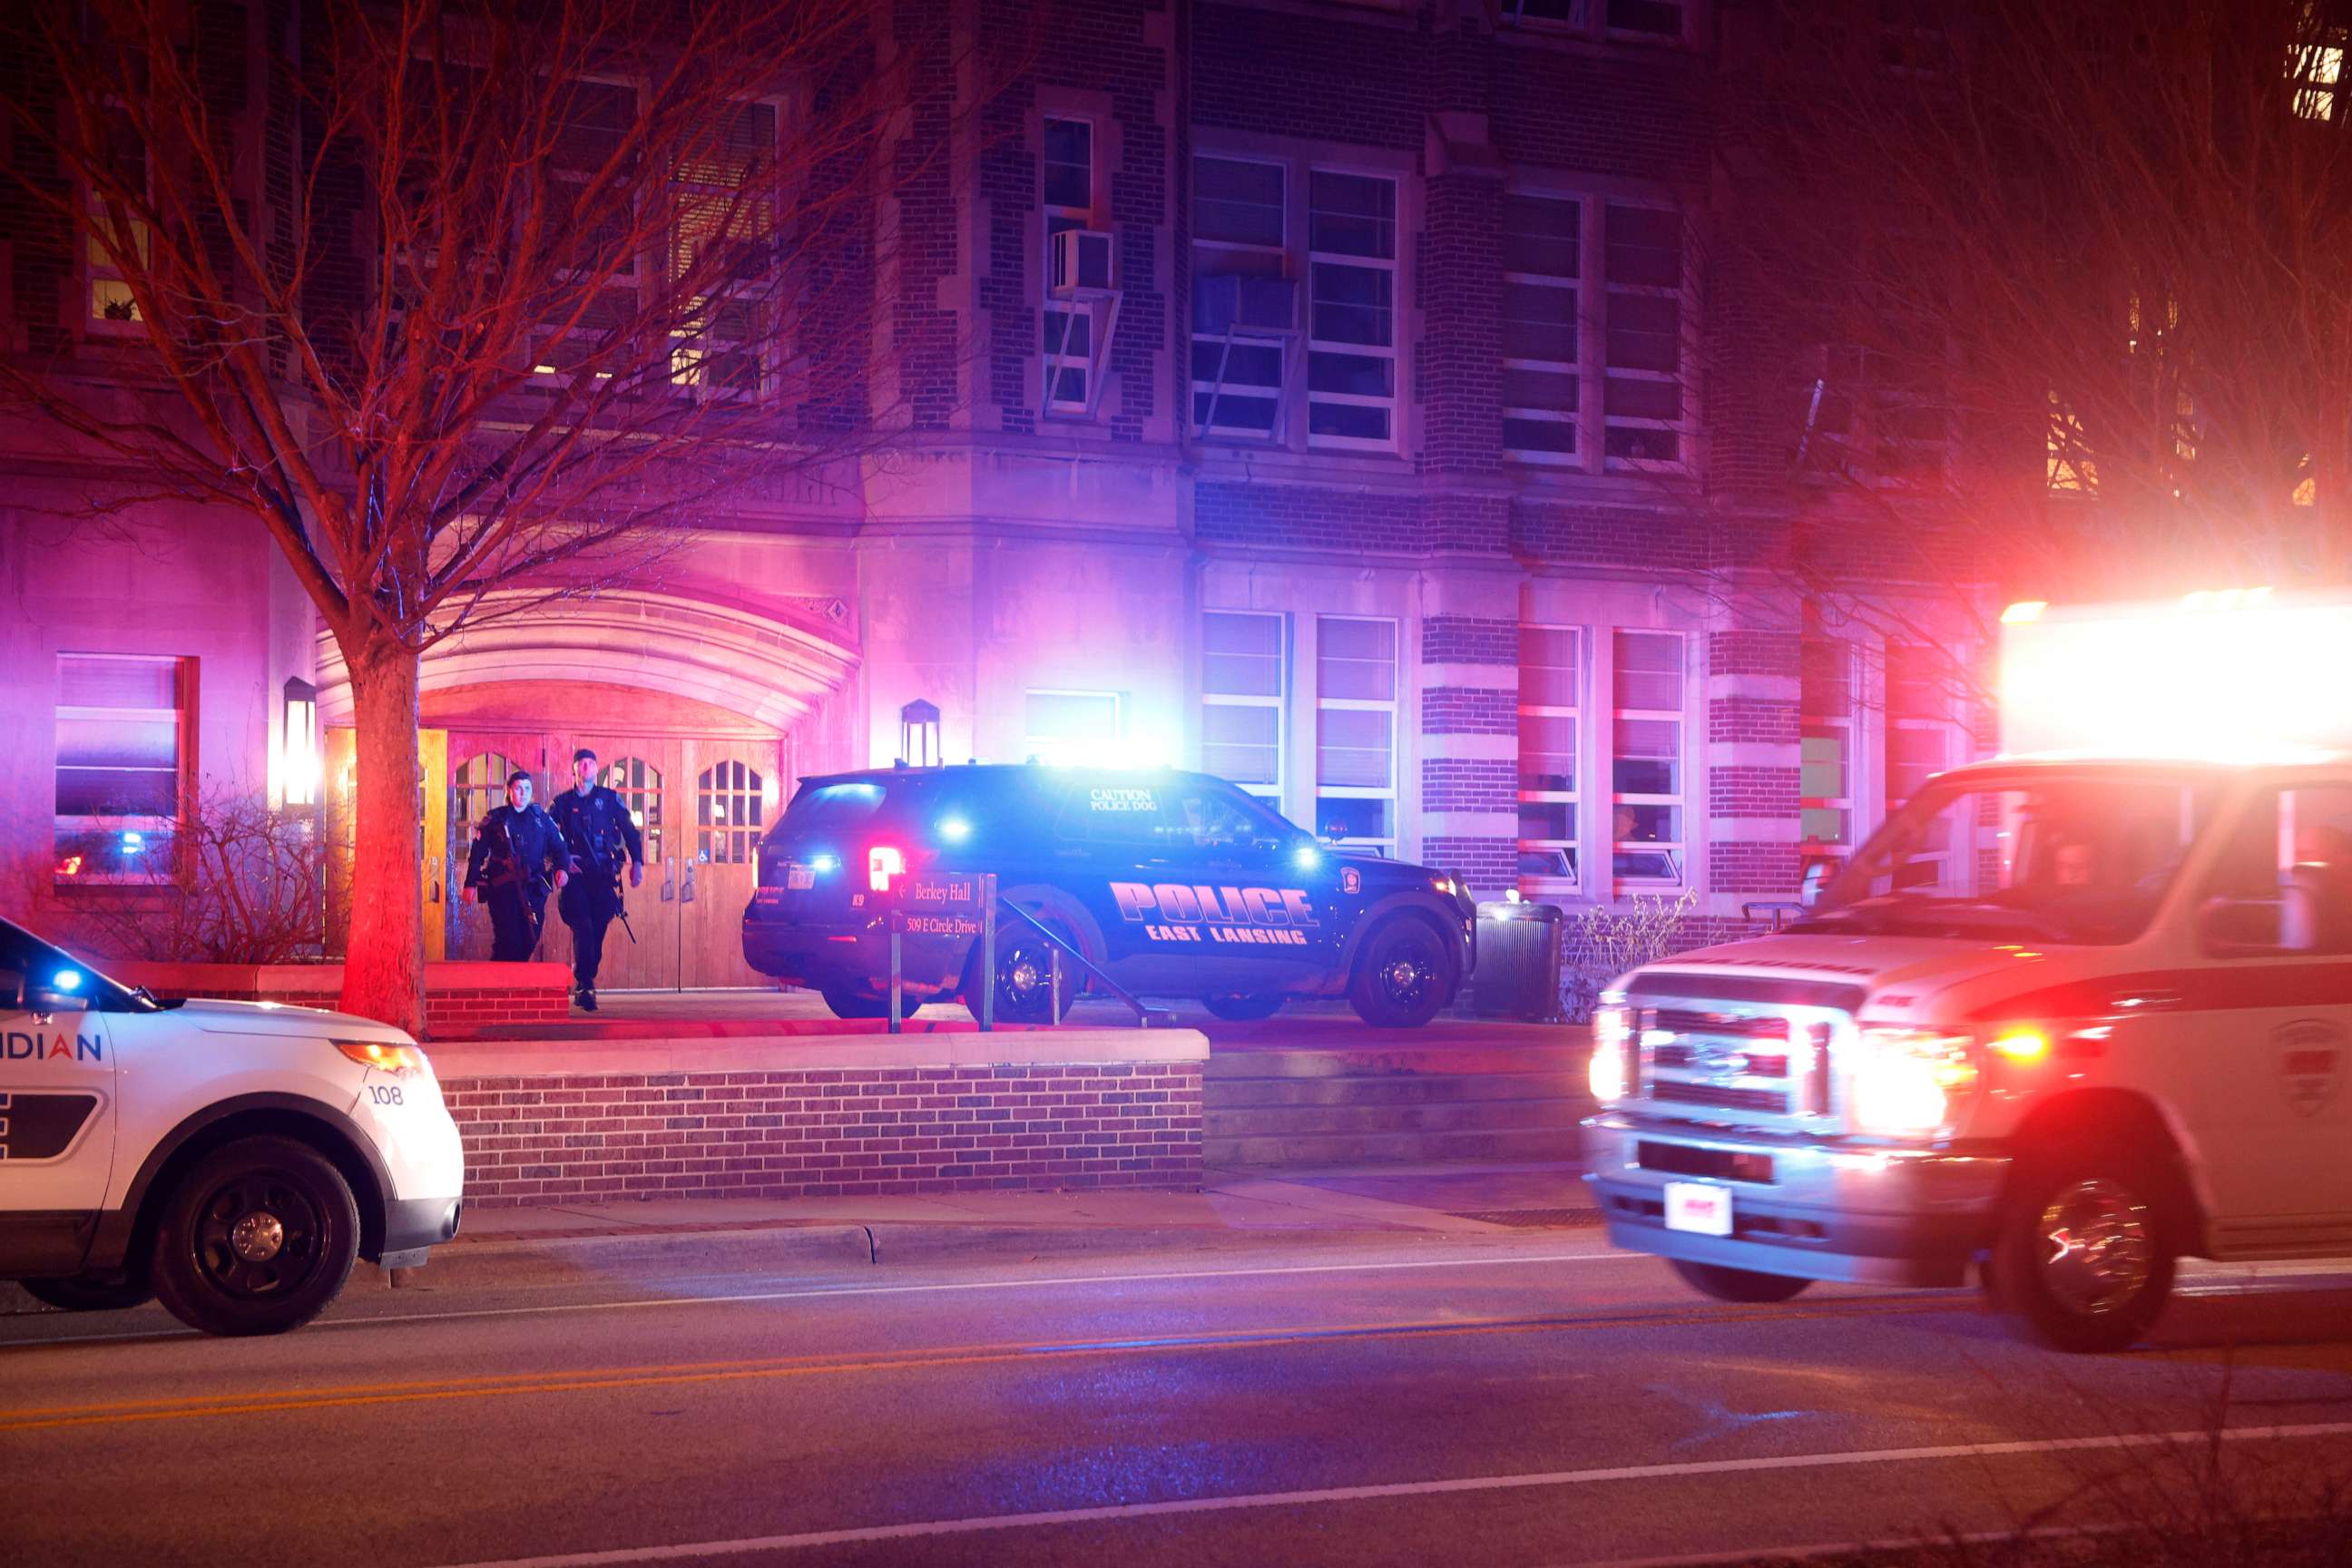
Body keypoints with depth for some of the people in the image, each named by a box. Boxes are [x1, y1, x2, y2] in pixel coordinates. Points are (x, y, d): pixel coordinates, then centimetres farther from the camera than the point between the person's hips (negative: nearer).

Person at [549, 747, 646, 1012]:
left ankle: (584, 983, 13)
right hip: (575, 873, -2)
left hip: (604, 873, 2)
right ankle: (584, 985, -15)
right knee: (583, 928, -14)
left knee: (597, 931, 2)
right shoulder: (562, 802, 10)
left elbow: (629, 831, 10)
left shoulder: (609, 798, 12)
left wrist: (637, 863, 0)